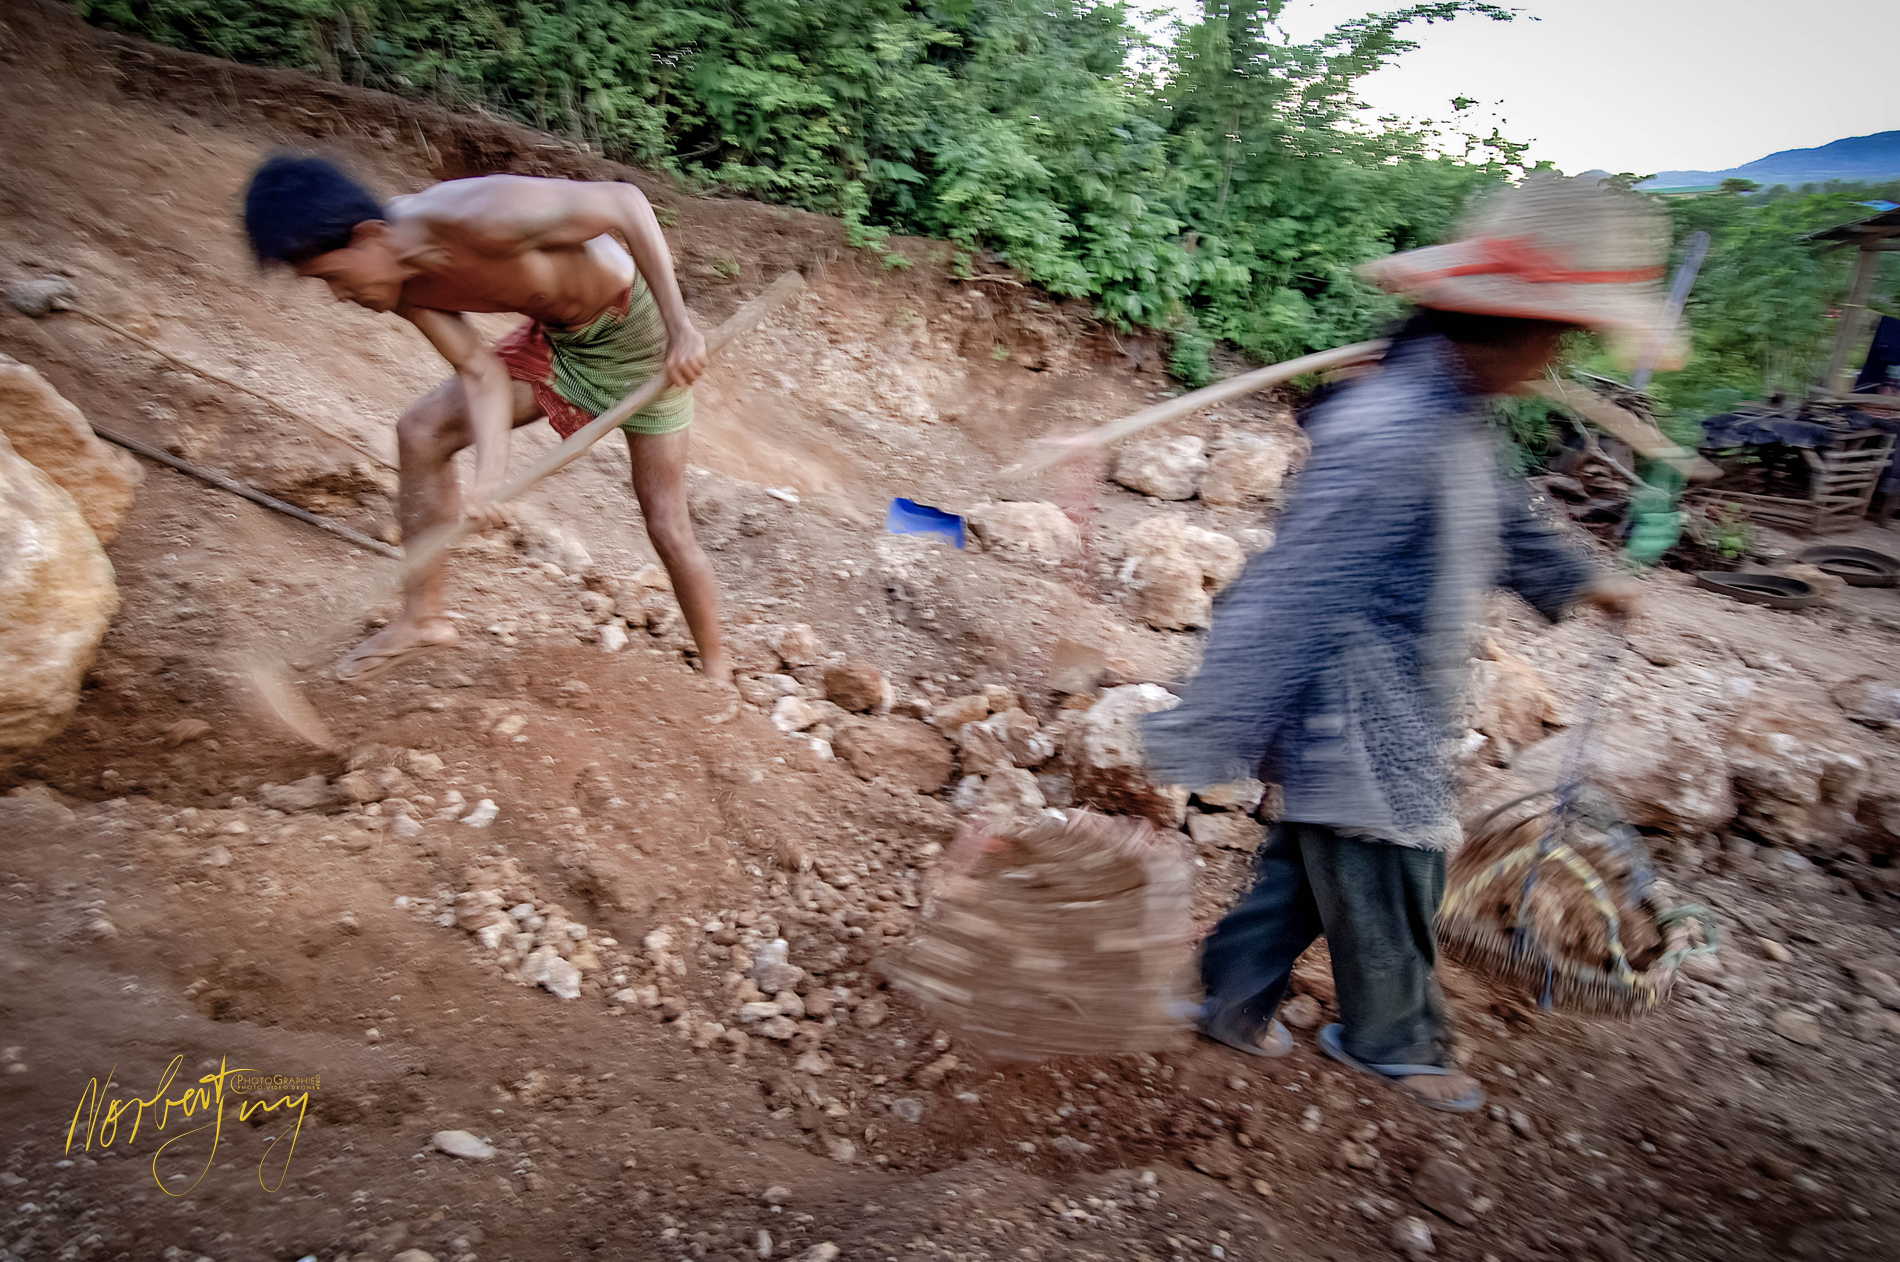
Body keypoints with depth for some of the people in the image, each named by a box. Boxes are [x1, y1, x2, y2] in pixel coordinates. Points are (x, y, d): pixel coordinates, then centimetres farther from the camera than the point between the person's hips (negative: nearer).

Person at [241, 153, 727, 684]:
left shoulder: (478, 217, -34)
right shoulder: (398, 282, -10)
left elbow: (626, 202, -28)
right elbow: (480, 372, -9)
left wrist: (681, 327, -30)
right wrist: (488, 477, -25)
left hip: (632, 325, -7)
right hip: (554, 337, 8)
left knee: (666, 524, -4)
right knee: (421, 433, 4)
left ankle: (717, 676, 14)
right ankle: (423, 618, 16)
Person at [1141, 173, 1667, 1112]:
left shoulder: (1454, 416, 4)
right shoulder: (1389, 433, -29)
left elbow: (1498, 515, 24)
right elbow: (1288, 593, -30)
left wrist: (1576, 582, 38)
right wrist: (1201, 740, -28)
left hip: (1392, 719, 9)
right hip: (1361, 731, -9)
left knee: (1309, 864, 21)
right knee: (1385, 894, 13)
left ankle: (1234, 998, 39)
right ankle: (1392, 1043, 39)